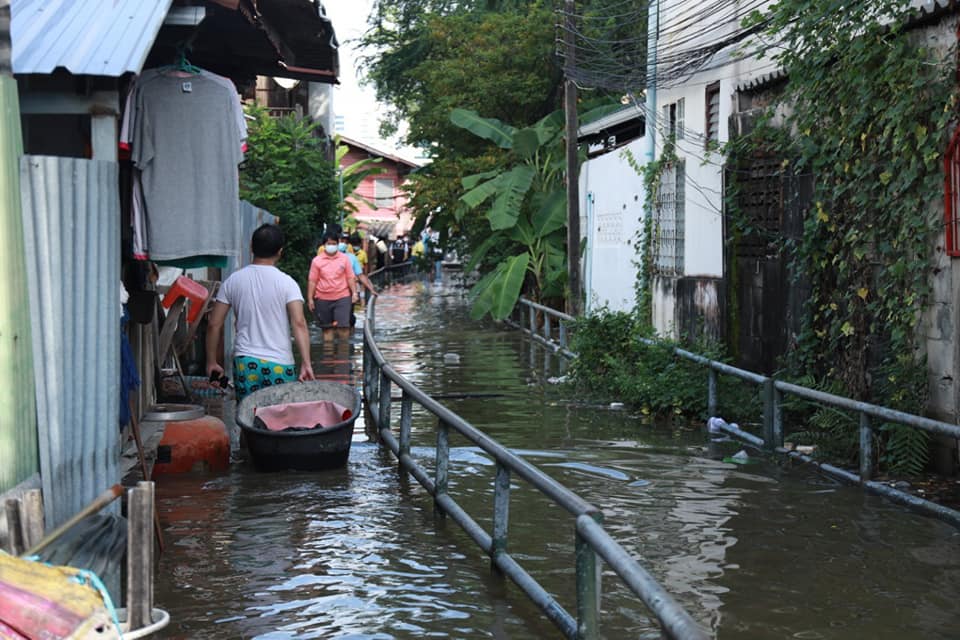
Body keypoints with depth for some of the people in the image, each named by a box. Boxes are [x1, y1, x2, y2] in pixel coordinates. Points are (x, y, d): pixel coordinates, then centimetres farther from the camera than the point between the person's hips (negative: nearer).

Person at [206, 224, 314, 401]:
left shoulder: (233, 280, 4)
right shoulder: (286, 283, -4)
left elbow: (214, 324, 4)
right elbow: (299, 323, -15)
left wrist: (211, 362, 13)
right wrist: (306, 363, -18)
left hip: (244, 363, 2)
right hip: (280, 365, -2)